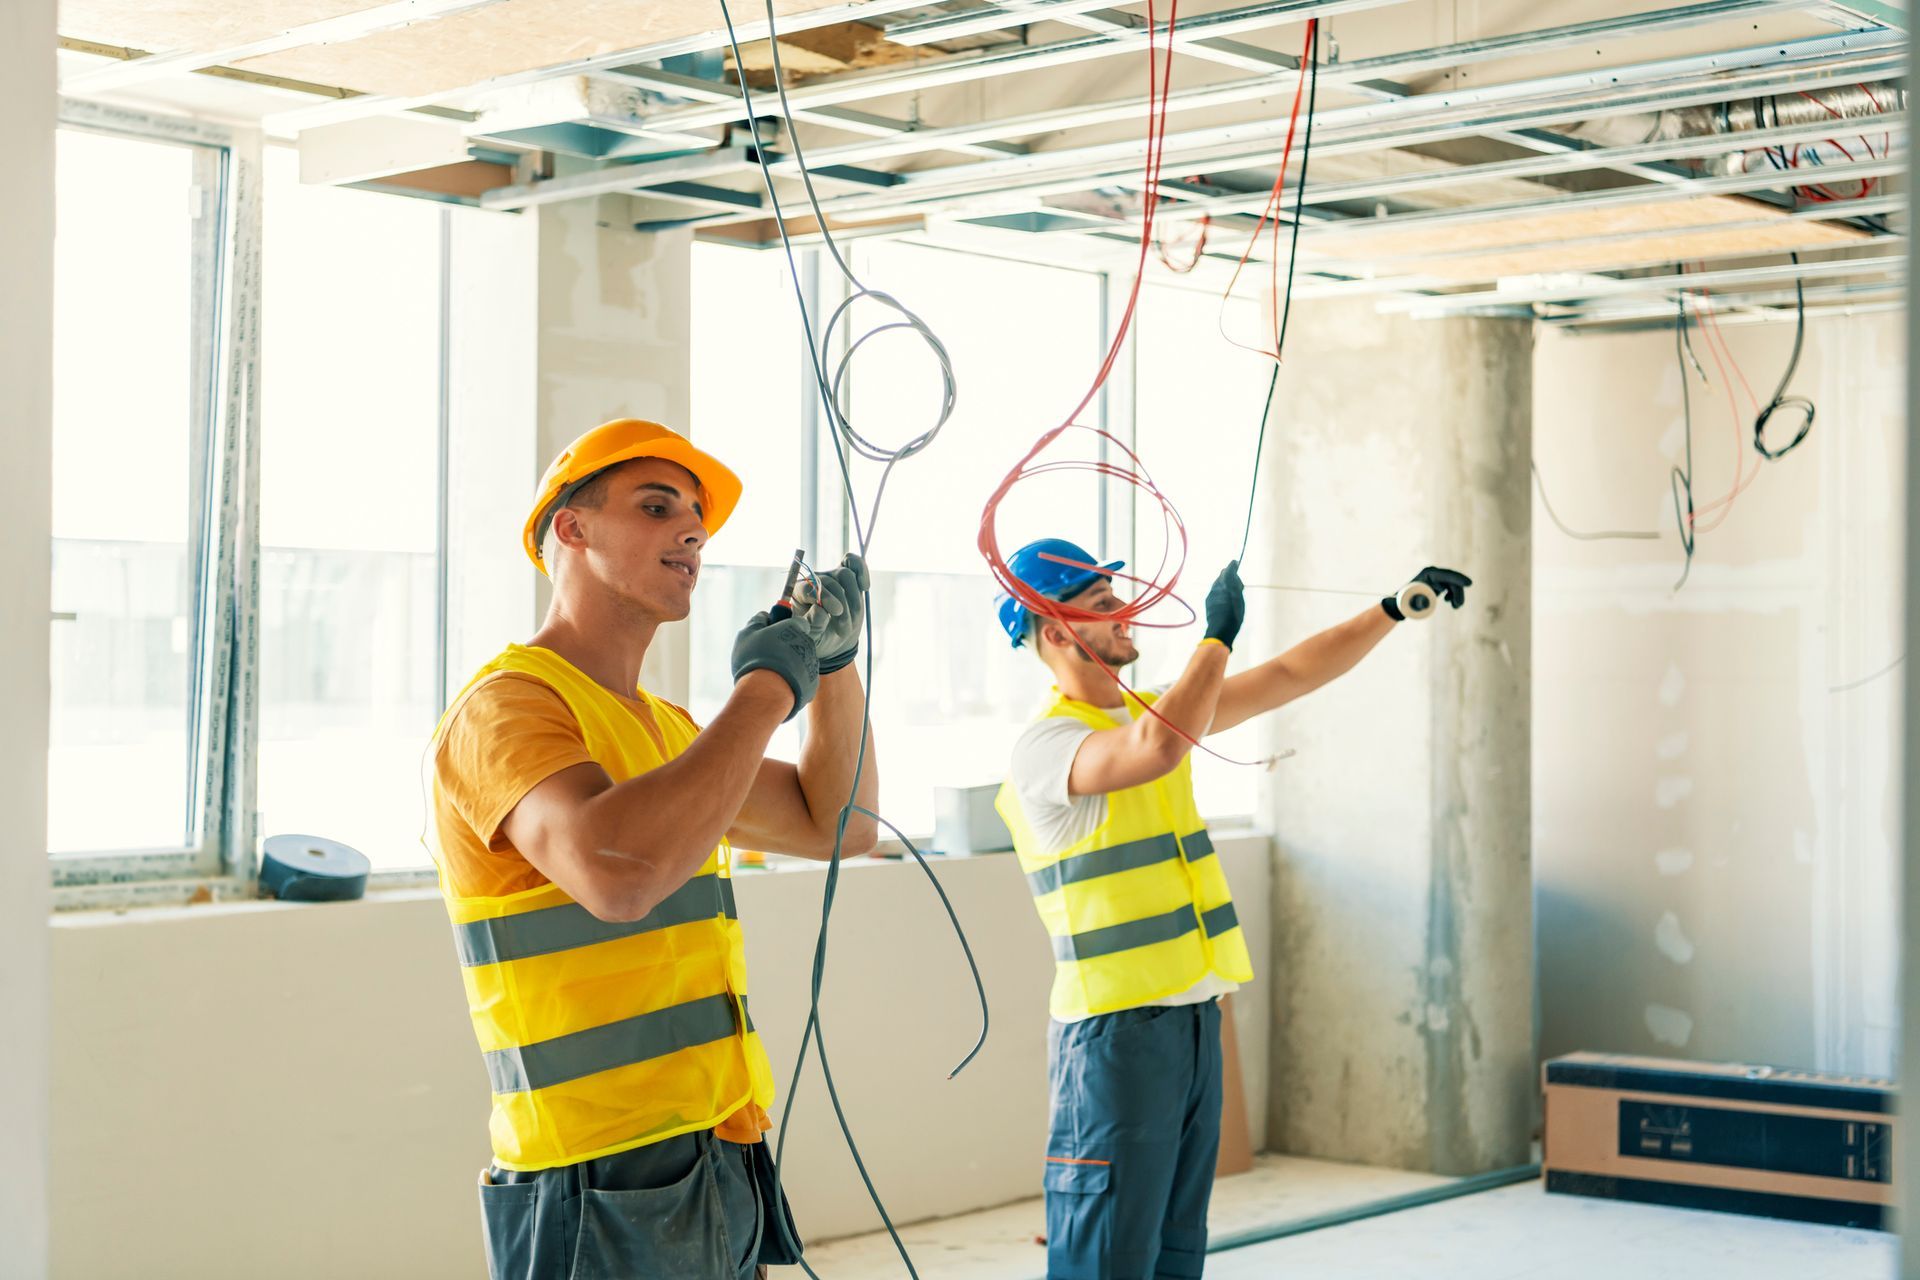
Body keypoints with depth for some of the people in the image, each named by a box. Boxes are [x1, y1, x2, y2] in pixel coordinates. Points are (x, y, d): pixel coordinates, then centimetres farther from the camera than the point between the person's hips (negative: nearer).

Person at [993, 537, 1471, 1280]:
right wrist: (1218, 635, -22)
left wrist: (1394, 610, 14)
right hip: (1116, 1030, -9)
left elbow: (1288, 676, 18)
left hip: (1194, 1018, 9)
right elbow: (1157, 749, -33)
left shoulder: (1152, 708, 13)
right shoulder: (1046, 745, -14)